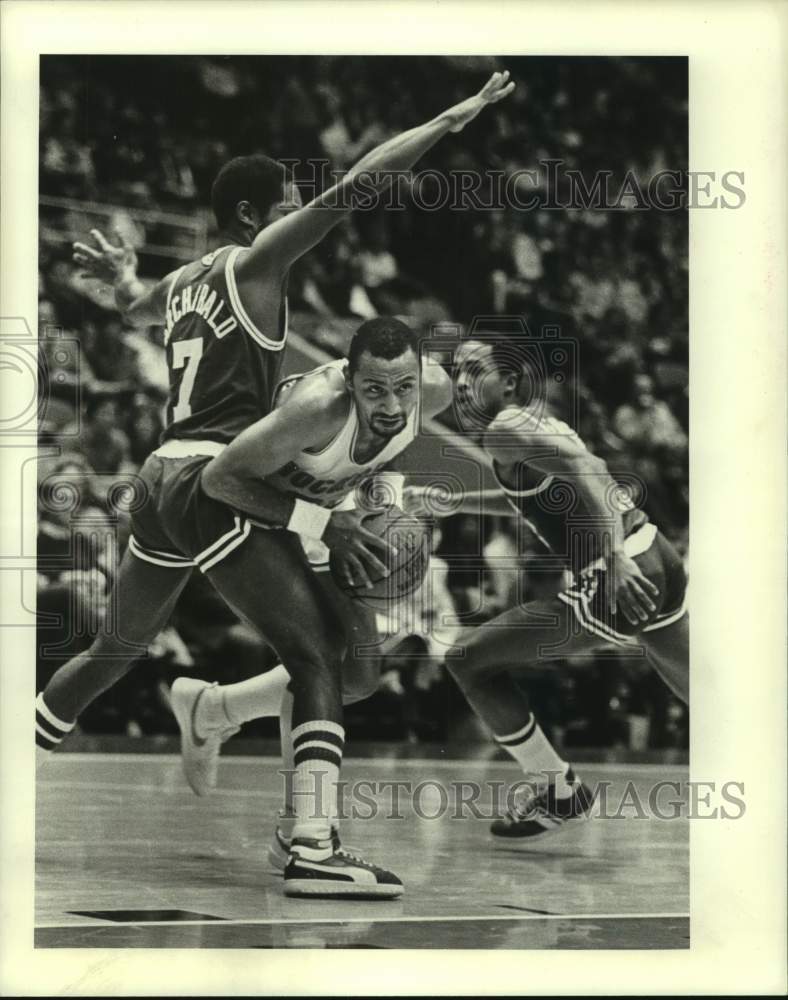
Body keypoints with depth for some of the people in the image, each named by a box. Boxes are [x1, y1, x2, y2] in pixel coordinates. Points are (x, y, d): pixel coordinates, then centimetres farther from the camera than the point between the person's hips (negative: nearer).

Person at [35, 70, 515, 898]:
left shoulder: (184, 282, 21)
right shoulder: (254, 261, -2)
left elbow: (137, 310, 45)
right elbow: (349, 189, -14)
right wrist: (453, 118, -11)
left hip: (161, 479, 9)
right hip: (216, 483, -9)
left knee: (113, 652, 25)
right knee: (316, 656, -9)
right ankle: (315, 848, -21)